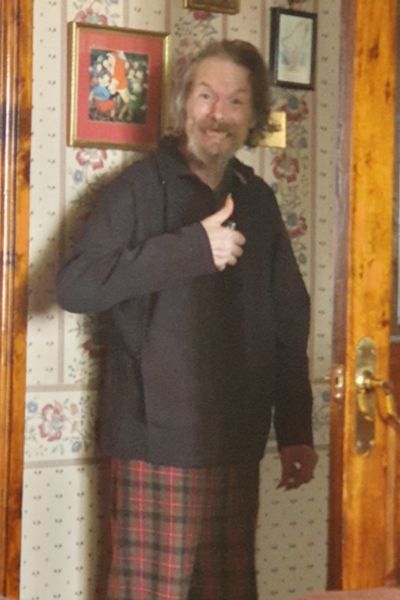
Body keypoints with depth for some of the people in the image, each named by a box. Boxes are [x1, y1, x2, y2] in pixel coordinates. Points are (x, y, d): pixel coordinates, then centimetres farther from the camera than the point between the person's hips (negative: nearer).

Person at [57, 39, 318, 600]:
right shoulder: (139, 188, -3)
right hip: (159, 442, -4)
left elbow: (288, 321, 15)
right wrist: (192, 246, -21)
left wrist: (296, 430, 10)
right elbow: (75, 285, -15)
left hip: (238, 446, 5)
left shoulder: (257, 201, 12)